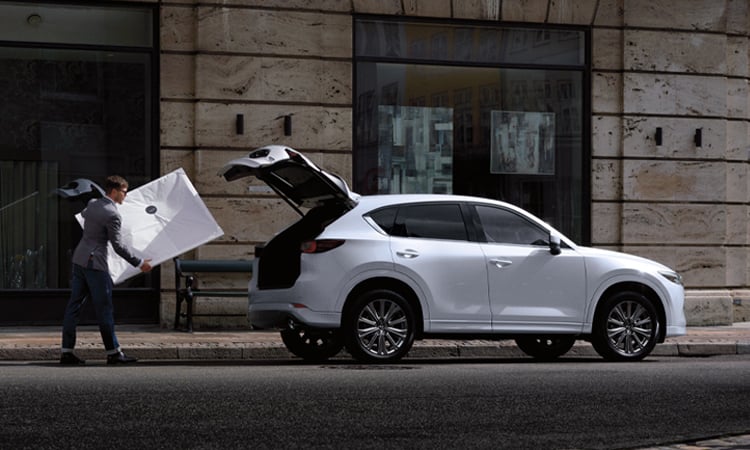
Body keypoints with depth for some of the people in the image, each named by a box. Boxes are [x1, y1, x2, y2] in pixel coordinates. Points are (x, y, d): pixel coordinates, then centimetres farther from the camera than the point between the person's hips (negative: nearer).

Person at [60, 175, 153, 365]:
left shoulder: (92, 204, 9)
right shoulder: (112, 215, -16)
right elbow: (118, 246, -16)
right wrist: (139, 263, -9)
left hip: (79, 259, 8)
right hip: (95, 263, -8)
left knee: (74, 305, 7)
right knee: (104, 308, -1)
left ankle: (67, 351, 7)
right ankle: (113, 352, 5)